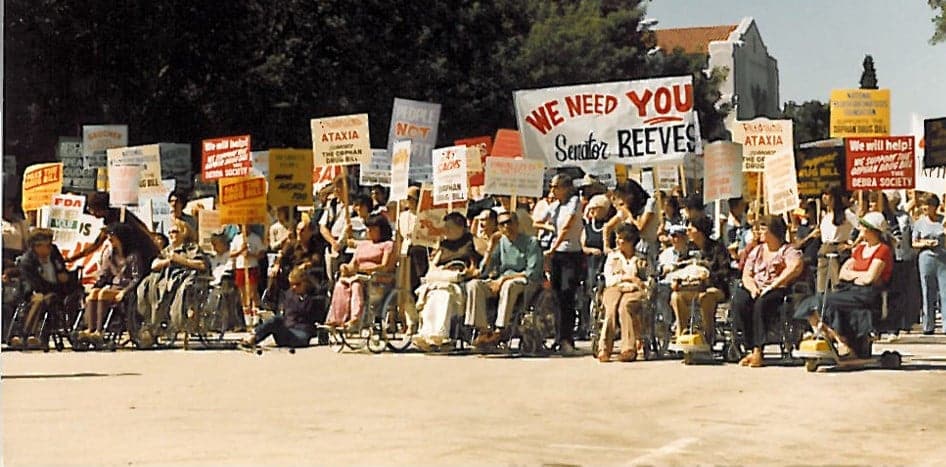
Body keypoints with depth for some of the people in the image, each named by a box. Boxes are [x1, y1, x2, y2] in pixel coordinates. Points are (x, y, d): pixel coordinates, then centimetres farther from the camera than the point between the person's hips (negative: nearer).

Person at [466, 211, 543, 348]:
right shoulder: (499, 242, 12)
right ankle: (483, 330, -26)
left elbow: (533, 273, -12)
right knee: (474, 285, -21)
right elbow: (483, 271, 9)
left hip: (524, 283, -5)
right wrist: (490, 248, -8)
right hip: (500, 282, 5)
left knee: (508, 285, -40)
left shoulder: (530, 242, -2)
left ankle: (499, 331, -37)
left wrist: (504, 278, -16)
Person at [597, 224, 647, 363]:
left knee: (625, 306, -37)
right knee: (611, 308, -33)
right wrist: (626, 277, -5)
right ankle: (604, 349, -42)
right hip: (614, 289, 2)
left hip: (635, 290, -2)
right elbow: (608, 279, 11)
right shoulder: (612, 256, 24)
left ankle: (629, 349, -42)